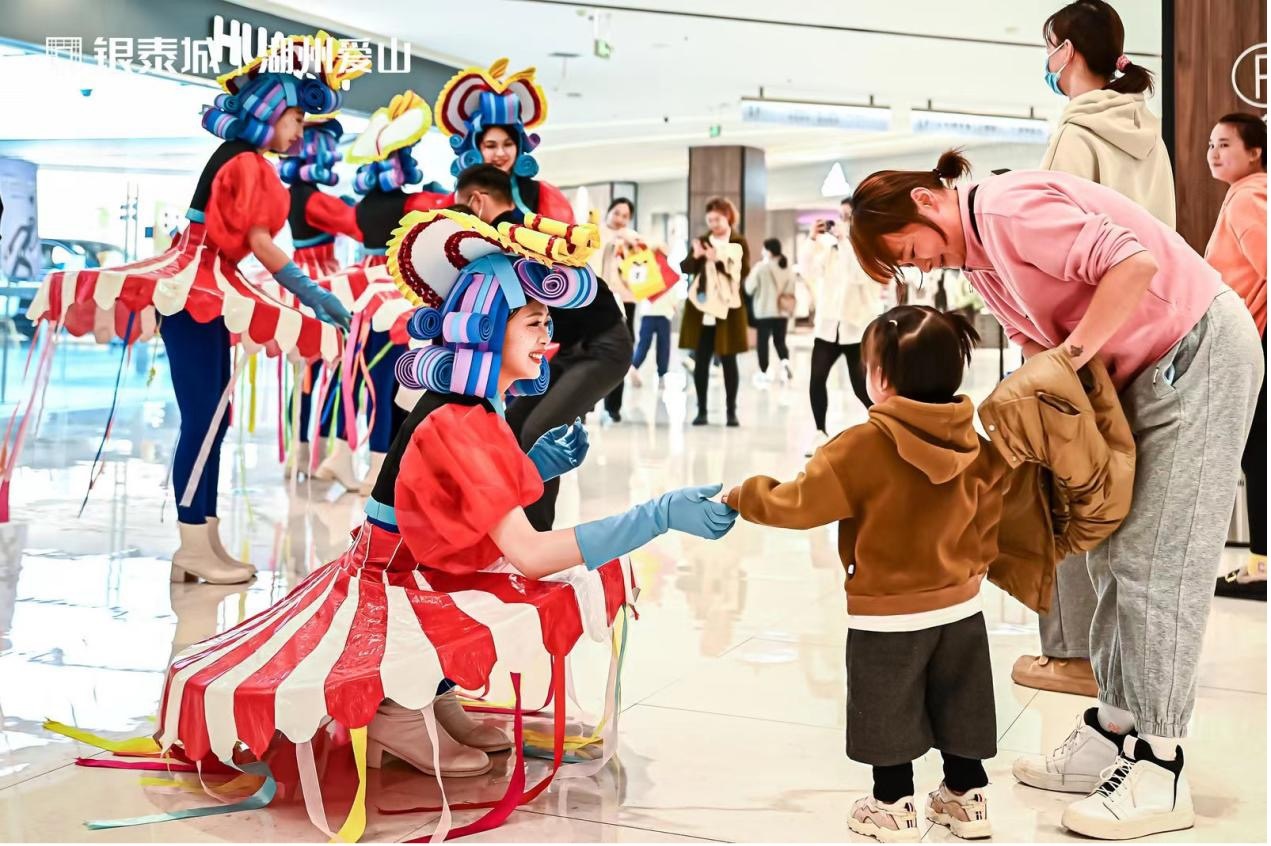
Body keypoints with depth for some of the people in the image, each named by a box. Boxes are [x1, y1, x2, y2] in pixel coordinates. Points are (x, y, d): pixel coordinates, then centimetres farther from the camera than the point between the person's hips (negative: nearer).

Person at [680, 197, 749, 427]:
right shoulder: (702, 240, 10)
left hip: (727, 308, -3)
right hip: (701, 308, 3)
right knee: (701, 360, 3)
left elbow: (744, 271, -11)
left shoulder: (739, 243, 1)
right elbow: (684, 268, 2)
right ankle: (701, 410, 10)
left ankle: (731, 411, 7)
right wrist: (695, 255, -17)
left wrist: (719, 259, -19)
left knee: (728, 360, 1)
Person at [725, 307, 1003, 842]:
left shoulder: (864, 446, -23)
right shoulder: (975, 445, -6)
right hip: (961, 605, 5)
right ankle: (967, 799, 33)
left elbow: (800, 505, -17)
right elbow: (988, 525, 2)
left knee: (888, 714, 12)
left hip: (887, 615, -5)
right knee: (960, 708, 19)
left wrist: (742, 497, -1)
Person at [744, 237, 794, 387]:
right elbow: (791, 291, 9)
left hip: (764, 311, -4)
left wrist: (749, 277, 13)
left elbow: (749, 288, -5)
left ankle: (763, 373, 10)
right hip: (783, 312, 4)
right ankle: (785, 362, -12)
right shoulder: (788, 268, 4)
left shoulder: (761, 267, -12)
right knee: (780, 341, 14)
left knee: (763, 342, 6)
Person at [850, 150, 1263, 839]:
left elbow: (1135, 263, -28)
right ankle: (1114, 733, 16)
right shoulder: (975, 254, 10)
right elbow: (1036, 338, 8)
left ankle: (1158, 772, -3)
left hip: (1200, 353, -10)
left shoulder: (1009, 207, -20)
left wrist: (1069, 359, -23)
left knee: (1156, 562, -10)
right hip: (1140, 372, 10)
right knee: (1113, 555, 9)